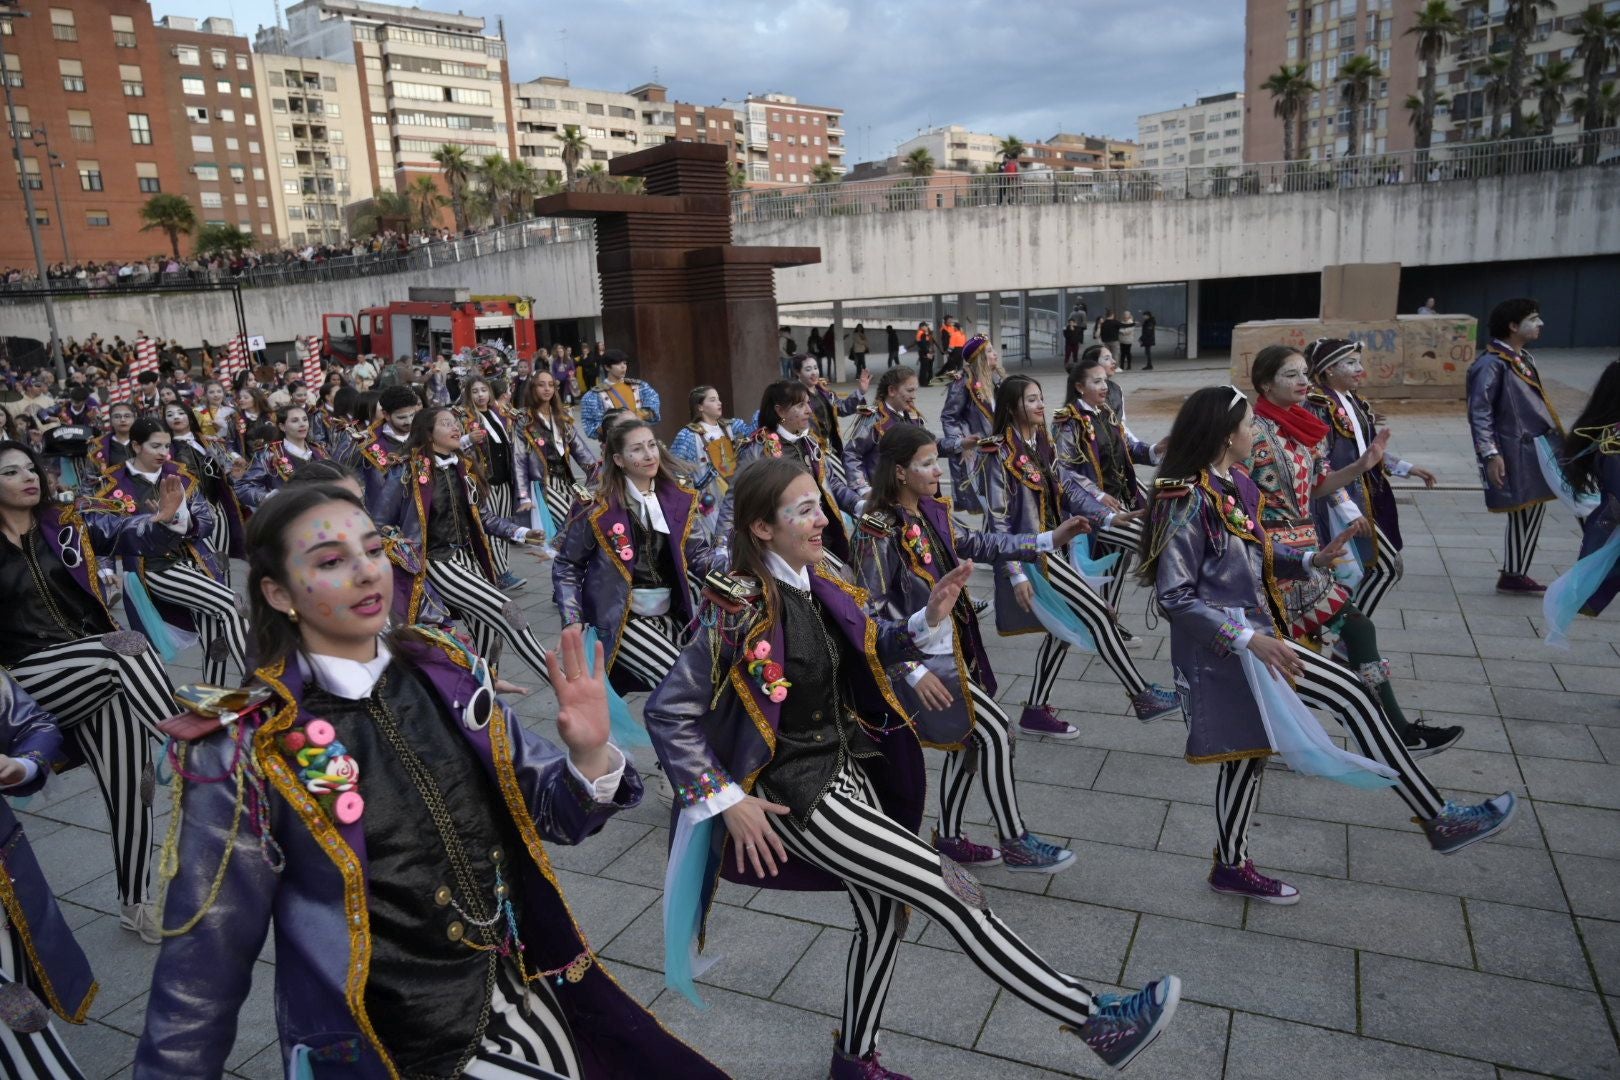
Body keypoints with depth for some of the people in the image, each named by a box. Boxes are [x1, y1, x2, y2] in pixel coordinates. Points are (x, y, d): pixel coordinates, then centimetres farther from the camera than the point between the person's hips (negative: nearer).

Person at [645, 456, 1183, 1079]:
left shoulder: (817, 583, 0)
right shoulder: (741, 609, -22)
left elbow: (873, 649, 15)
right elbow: (667, 712, -19)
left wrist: (930, 620, -4)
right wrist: (726, 799, -20)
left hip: (849, 769, 8)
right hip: (798, 791, -8)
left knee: (884, 913, 16)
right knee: (948, 892, -8)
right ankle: (1096, 1021, 3)